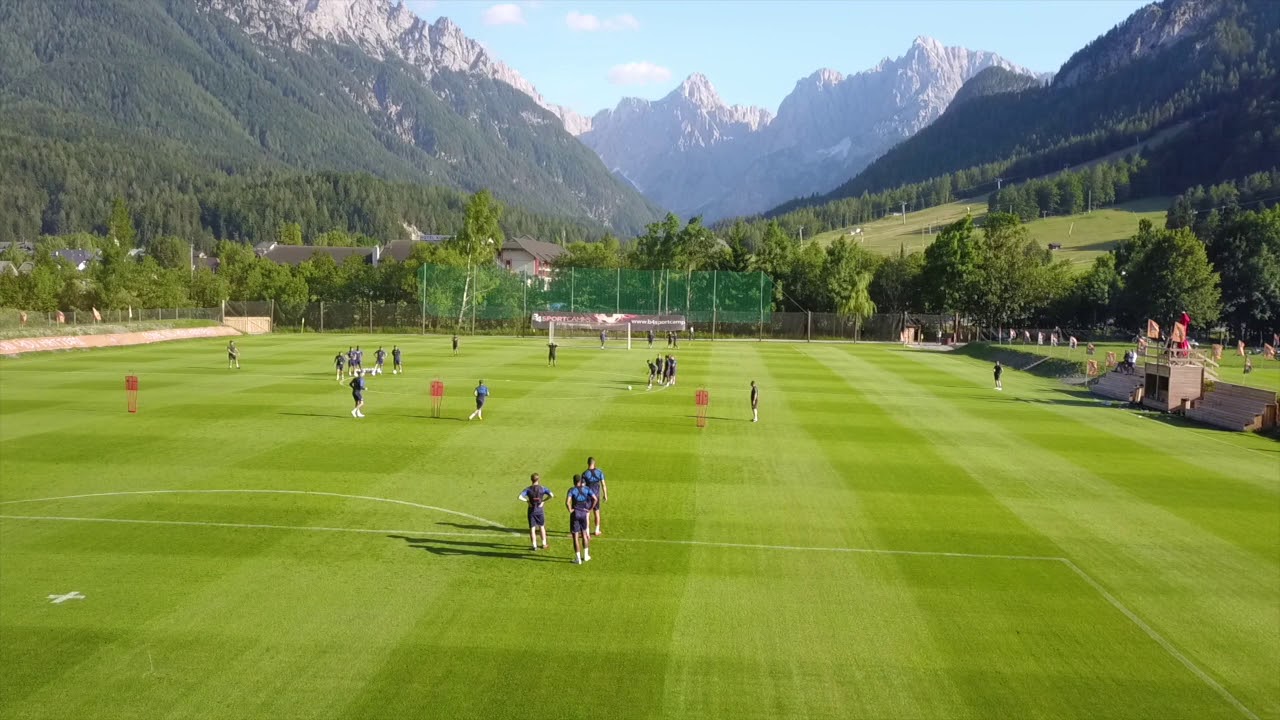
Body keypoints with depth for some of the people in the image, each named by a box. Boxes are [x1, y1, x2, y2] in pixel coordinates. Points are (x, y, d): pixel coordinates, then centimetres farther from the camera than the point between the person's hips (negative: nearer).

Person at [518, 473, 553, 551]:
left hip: (531, 511, -1)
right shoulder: (542, 488, -6)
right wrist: (544, 500, -8)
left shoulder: (528, 489, -7)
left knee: (532, 528, 6)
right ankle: (544, 544, 22)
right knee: (542, 527, 17)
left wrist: (527, 501, -7)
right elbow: (551, 495, -18)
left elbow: (520, 497, -21)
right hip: (540, 510, 1)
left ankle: (534, 546, 7)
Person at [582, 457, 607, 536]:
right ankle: (597, 530, 29)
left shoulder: (585, 473, -12)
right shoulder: (599, 472, -5)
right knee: (597, 512, 19)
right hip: (597, 495, 3)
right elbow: (603, 485, -3)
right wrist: (605, 495, 6)